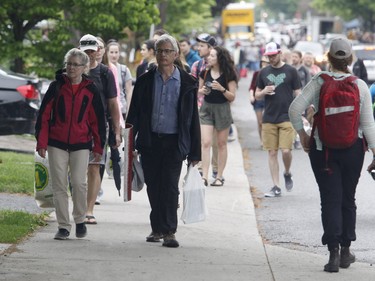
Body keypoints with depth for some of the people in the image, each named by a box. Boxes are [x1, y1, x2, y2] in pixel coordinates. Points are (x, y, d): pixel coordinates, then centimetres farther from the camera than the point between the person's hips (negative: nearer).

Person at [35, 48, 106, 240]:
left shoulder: (90, 90, 2)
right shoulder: (56, 87, 0)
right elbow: (44, 116, 1)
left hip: (81, 144, -1)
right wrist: (41, 143, -4)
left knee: (79, 182, -9)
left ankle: (80, 221, 13)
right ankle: (63, 226, 8)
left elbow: (97, 120, 8)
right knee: (59, 185, 0)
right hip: (57, 144, 1)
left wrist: (98, 147, 6)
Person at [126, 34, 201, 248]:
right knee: (153, 188, 8)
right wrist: (129, 141, -1)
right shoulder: (145, 81, 6)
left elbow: (193, 118, 2)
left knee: (170, 187, -9)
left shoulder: (187, 83, 1)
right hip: (150, 142, 2)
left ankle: (169, 232, -8)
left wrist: (195, 152, 0)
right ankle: (158, 229, 19)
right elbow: (134, 114, 9)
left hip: (174, 143, -2)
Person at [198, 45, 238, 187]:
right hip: (206, 108, 2)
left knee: (221, 144, 6)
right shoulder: (205, 73, 2)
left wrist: (222, 89, -23)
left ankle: (219, 177, 13)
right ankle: (204, 176, -12)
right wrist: (202, 91, -10)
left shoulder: (228, 75, -7)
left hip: (222, 110, -2)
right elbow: (198, 91, 13)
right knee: (206, 143, -8)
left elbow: (232, 97, -6)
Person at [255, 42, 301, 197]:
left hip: (287, 118, -3)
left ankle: (287, 174, 19)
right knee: (272, 153, 2)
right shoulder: (264, 72, 11)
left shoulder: (290, 71, 2)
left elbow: (298, 94, 3)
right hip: (269, 119, 3)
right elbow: (257, 95, 17)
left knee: (286, 151, -12)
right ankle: (276, 187, 8)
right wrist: (264, 92, -6)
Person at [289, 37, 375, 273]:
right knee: (348, 200, 15)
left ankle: (333, 253, -8)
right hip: (353, 148, 1)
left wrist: (302, 134, 0)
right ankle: (345, 251, 21)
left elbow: (295, 109, -14)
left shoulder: (319, 82, -7)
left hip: (323, 149, -1)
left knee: (330, 200, 1)